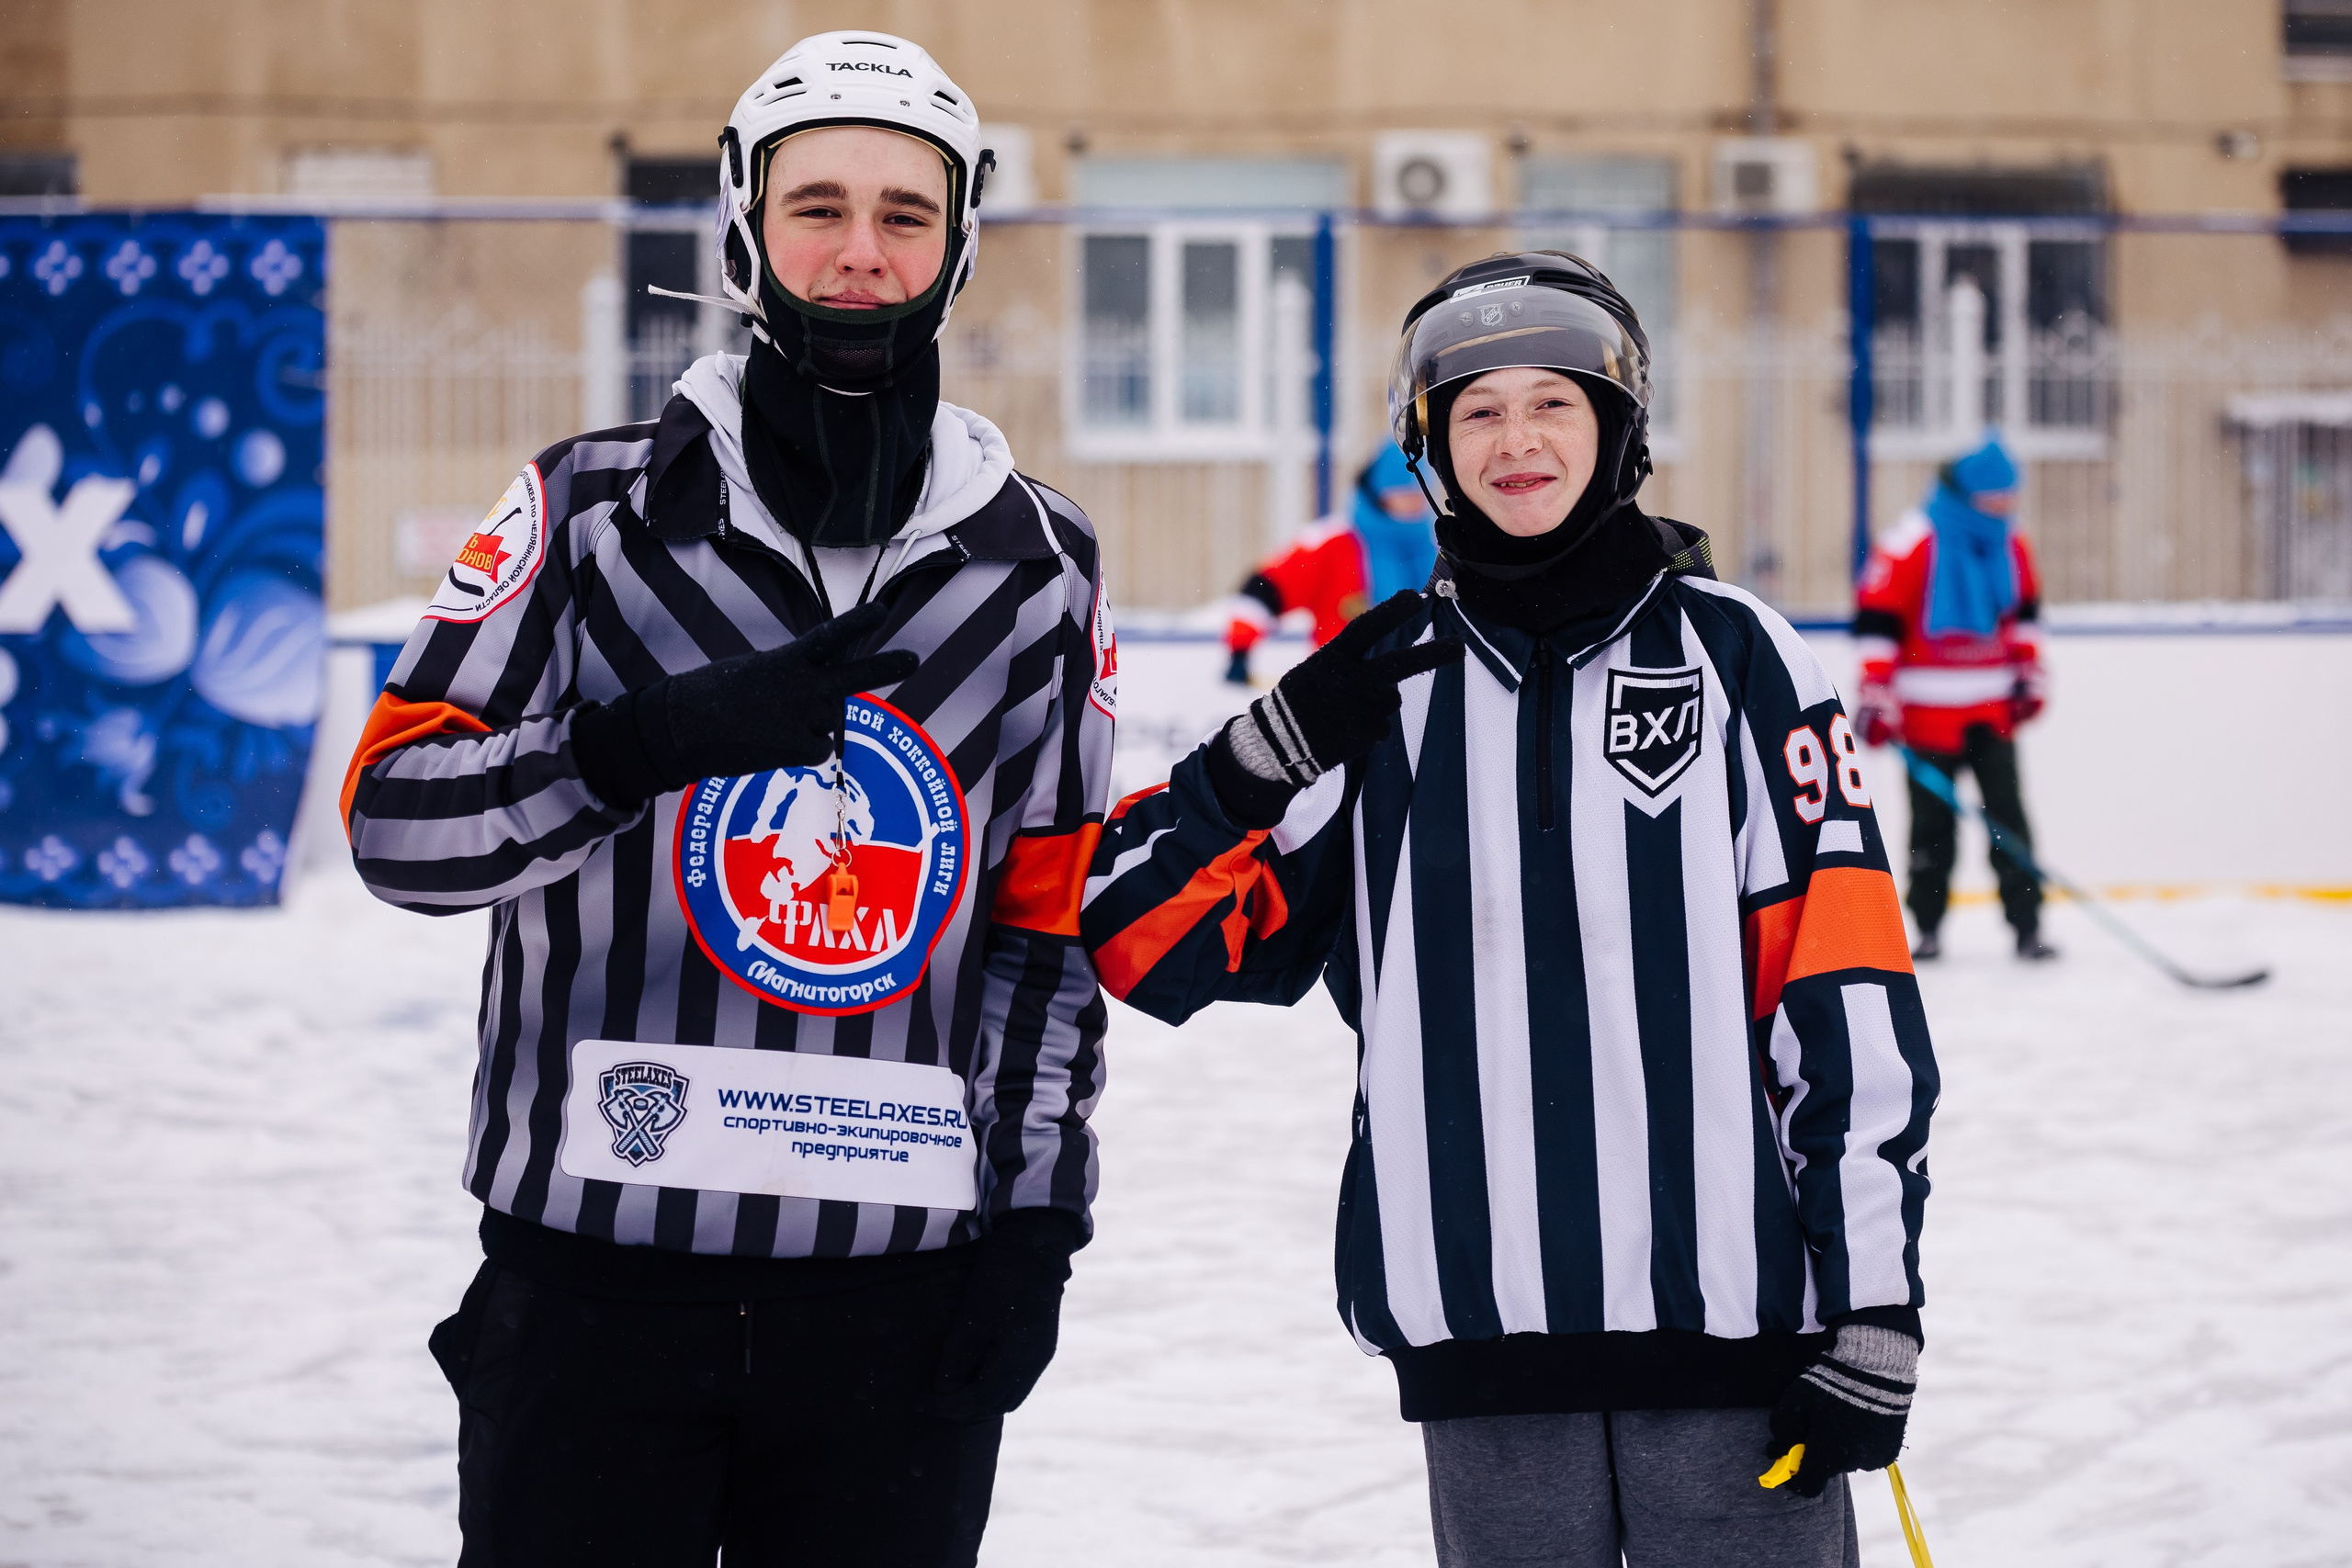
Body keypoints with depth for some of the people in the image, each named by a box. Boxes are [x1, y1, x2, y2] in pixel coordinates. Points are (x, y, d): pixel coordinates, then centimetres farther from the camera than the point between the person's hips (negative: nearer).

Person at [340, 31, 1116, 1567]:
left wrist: (1034, 1210, 5)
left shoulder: (1041, 566, 7)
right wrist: (649, 742, -19)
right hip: (592, 1258, -1)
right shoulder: (594, 512, 0)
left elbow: (1050, 922, 11)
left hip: (902, 1295, 2)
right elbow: (396, 816, -5)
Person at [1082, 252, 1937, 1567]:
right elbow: (1144, 943, 6)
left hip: (1730, 1308, -2)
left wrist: (1872, 1293, -7)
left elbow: (1841, 986, -2)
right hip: (1480, 1324, 3)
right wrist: (1275, 755, -8)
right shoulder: (1383, 682, 10)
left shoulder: (1727, 649, 2)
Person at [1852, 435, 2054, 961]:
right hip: (1929, 713, -4)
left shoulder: (2009, 545, 5)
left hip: (1993, 708, 5)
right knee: (1933, 824, 1)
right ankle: (1928, 927, 13)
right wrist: (1875, 694, -17)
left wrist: (2028, 672, 14)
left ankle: (2027, 925, 1)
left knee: (2009, 816, -1)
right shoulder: (1912, 543, -15)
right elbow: (1876, 617, -15)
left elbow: (2024, 610, 20)